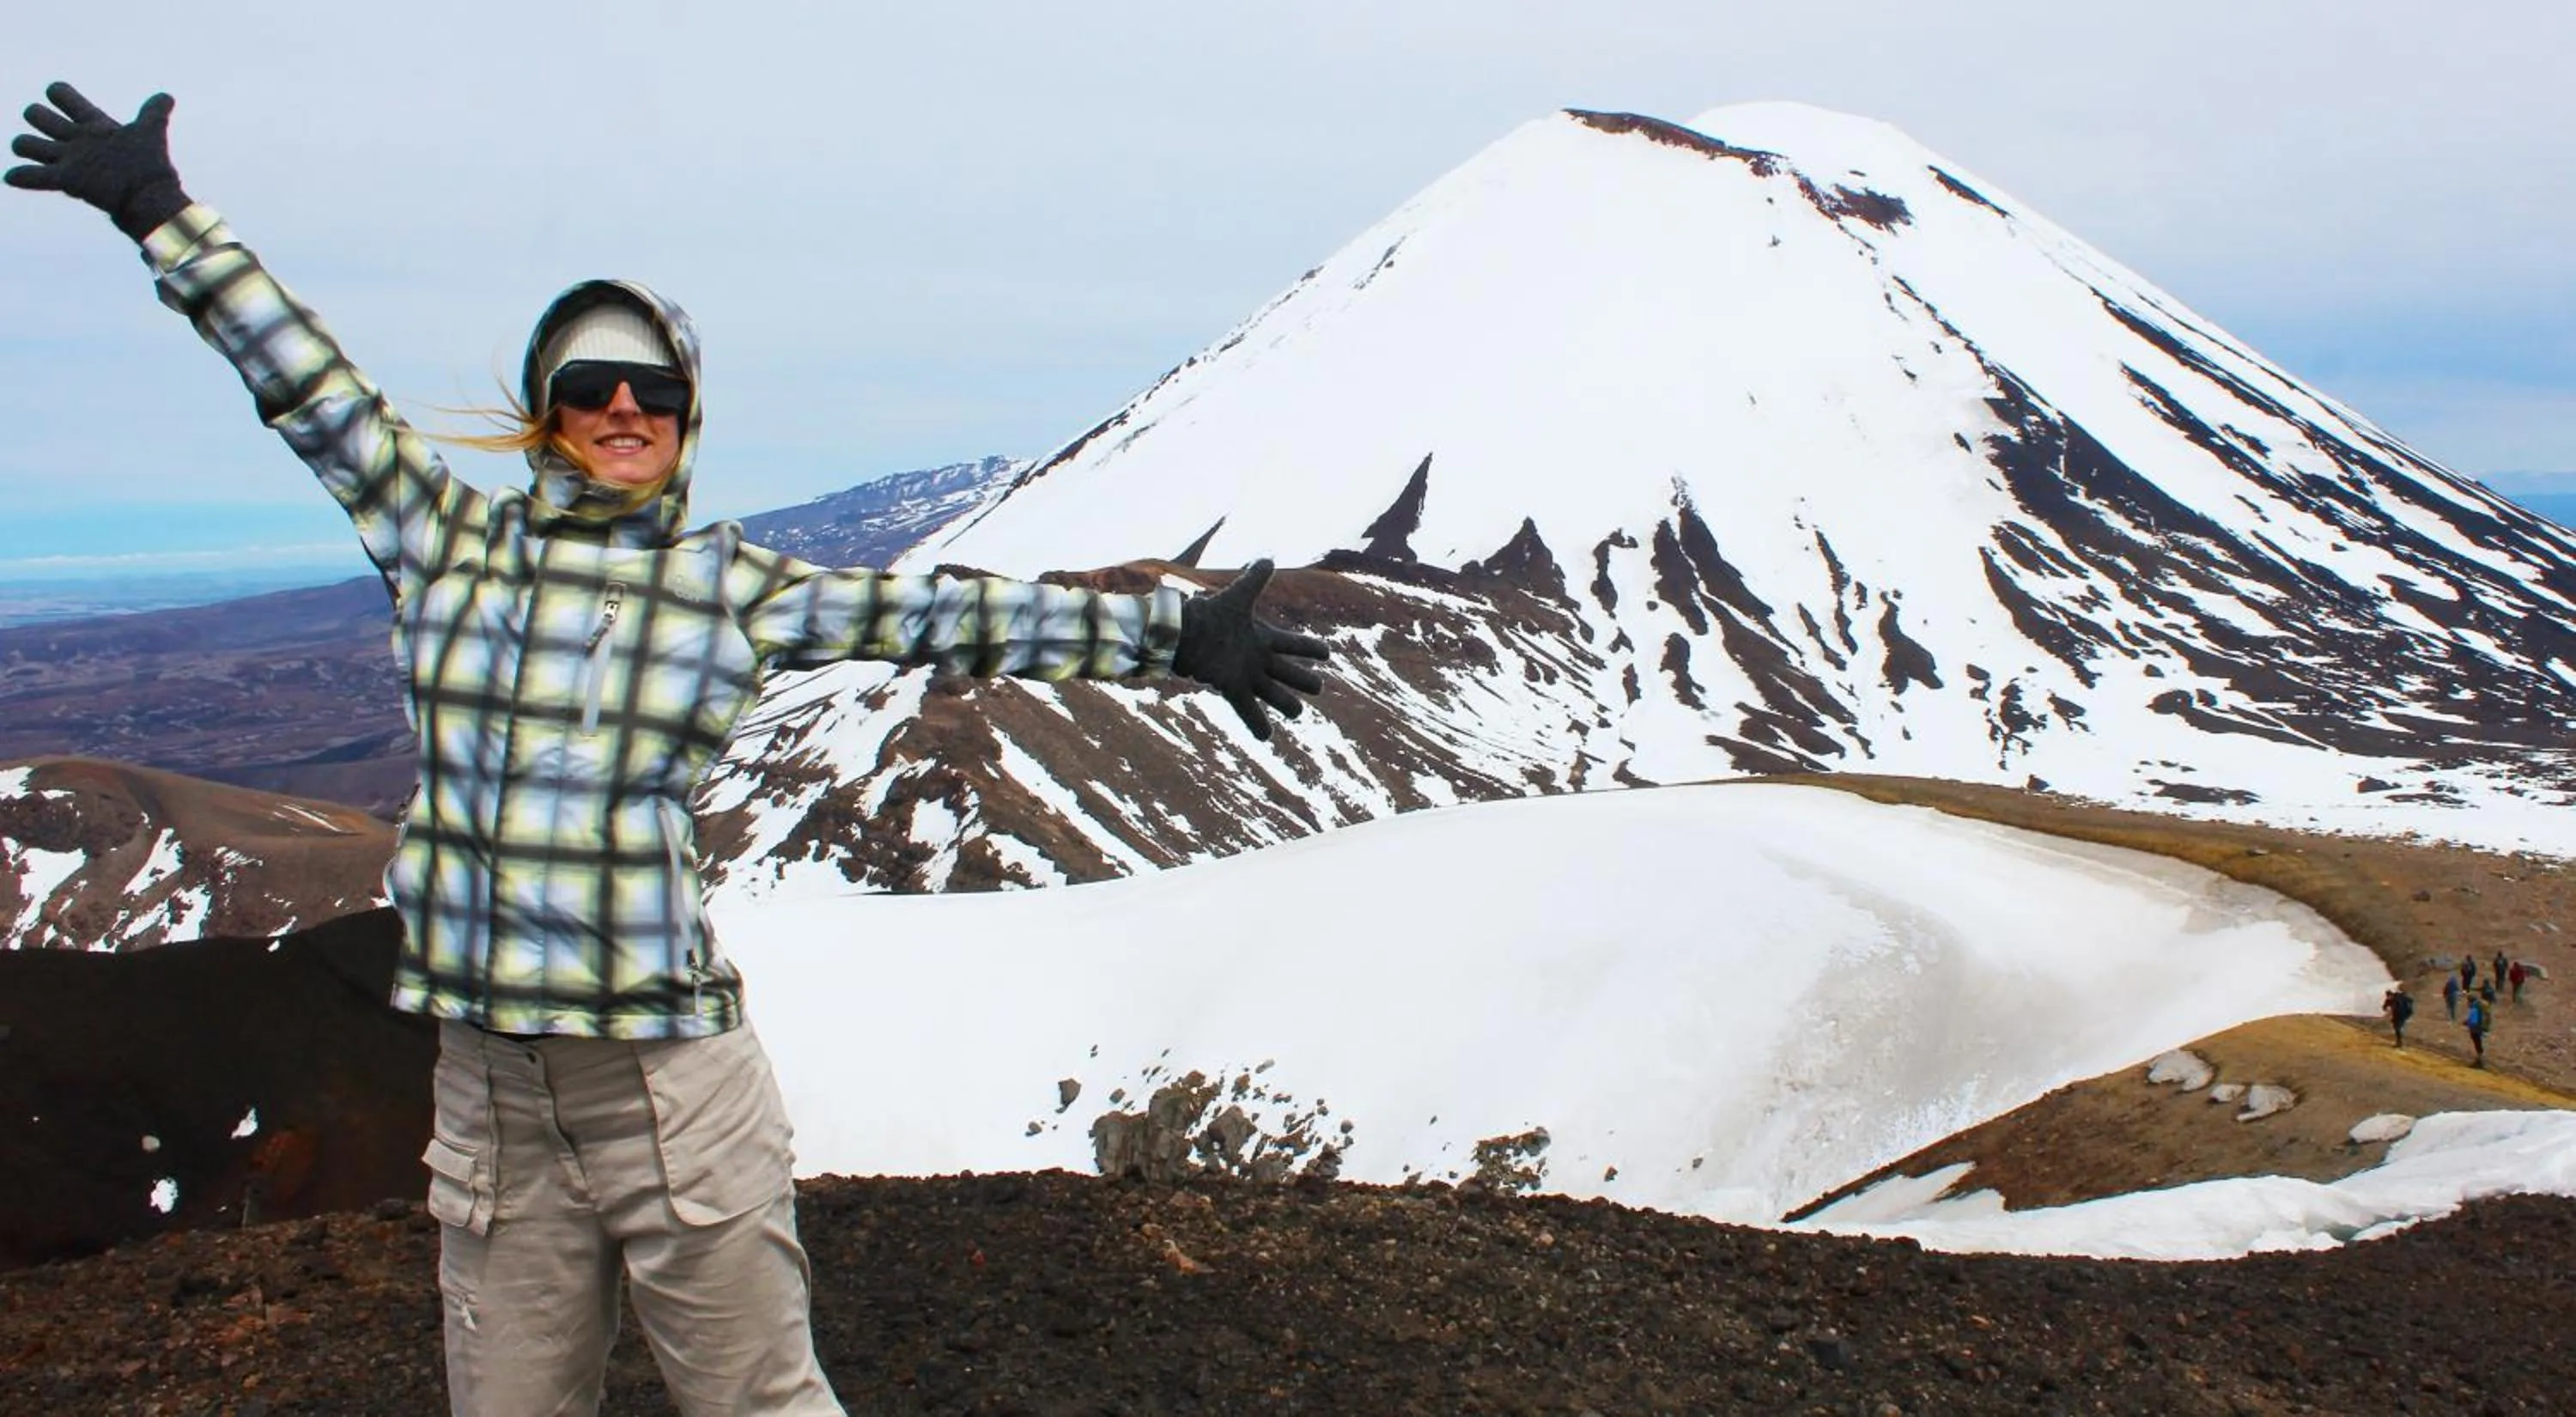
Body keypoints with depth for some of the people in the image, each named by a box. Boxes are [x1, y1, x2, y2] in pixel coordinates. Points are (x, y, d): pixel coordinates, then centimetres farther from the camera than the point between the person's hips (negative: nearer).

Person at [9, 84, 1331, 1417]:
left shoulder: (733, 584, 3)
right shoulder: (451, 542, 7)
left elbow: (938, 613, 1)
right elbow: (311, 389, 13)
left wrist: (1173, 634, 0)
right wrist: (158, 209, 20)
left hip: (671, 1083, -2)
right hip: (490, 1094, 2)